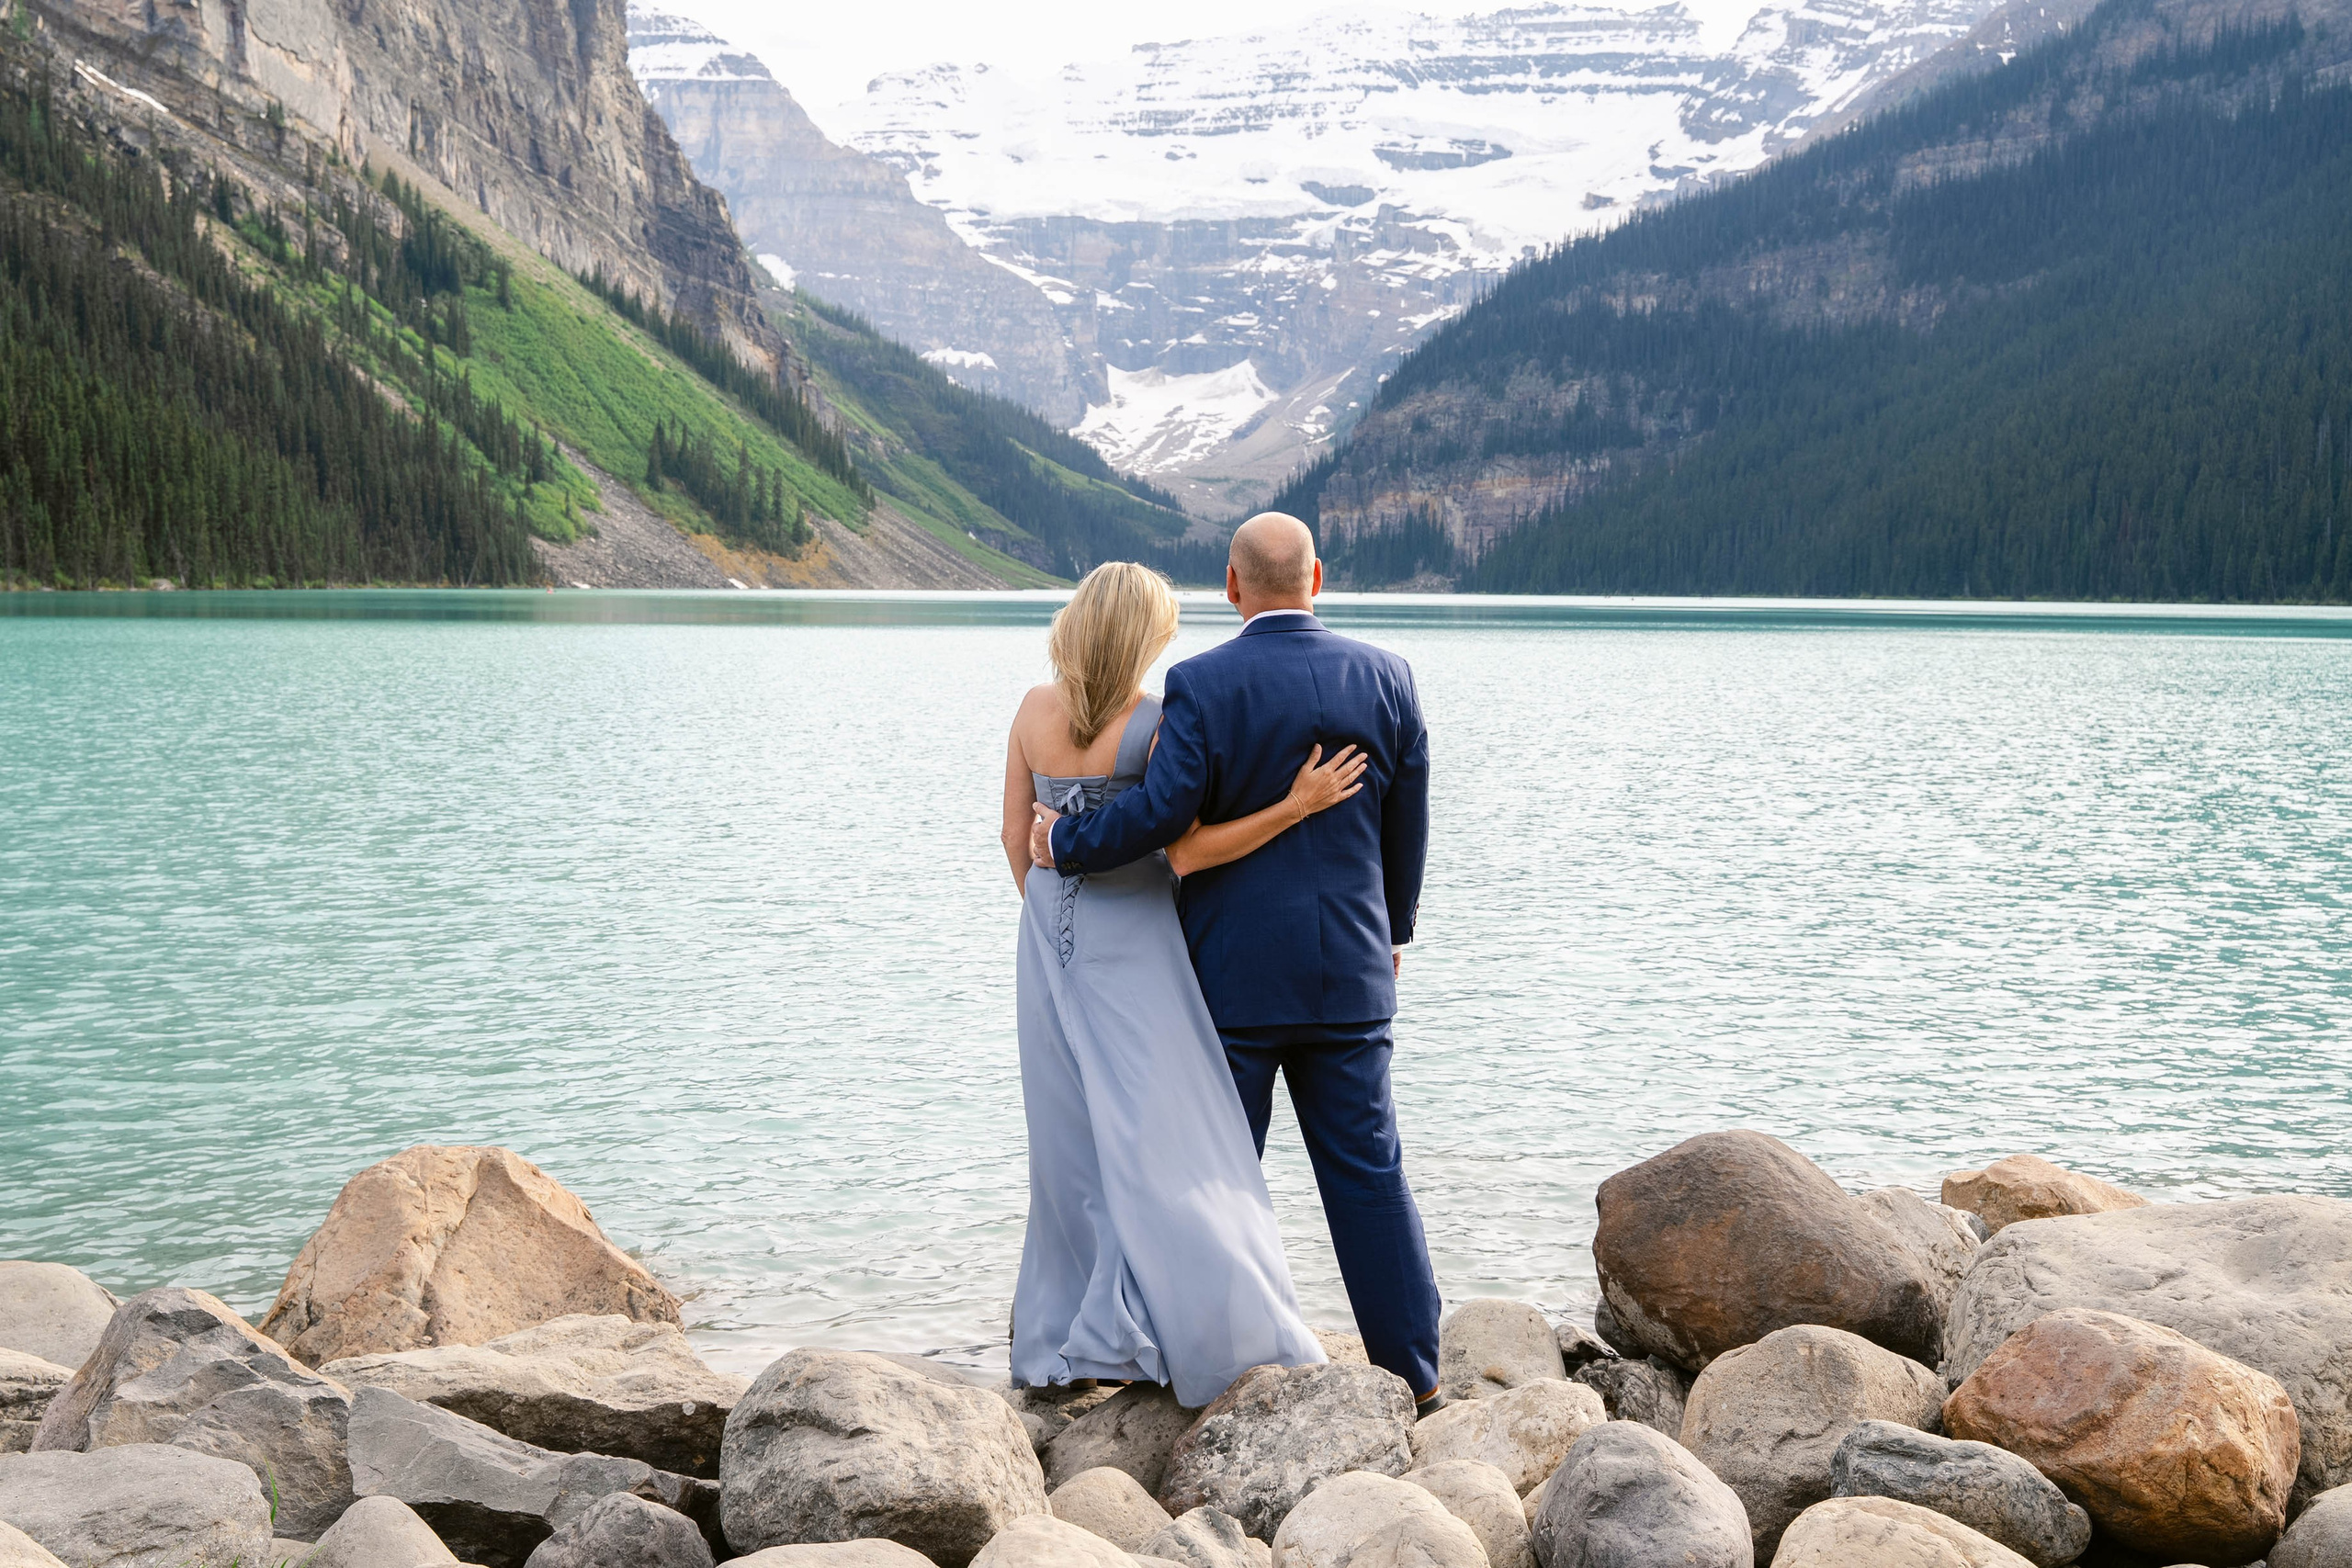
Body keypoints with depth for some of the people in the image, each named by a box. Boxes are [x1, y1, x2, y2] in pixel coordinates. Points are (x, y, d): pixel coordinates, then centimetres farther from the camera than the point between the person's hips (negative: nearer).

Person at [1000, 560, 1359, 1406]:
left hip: (1051, 937, 6)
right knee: (1161, 1140, -1)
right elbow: (1185, 853, -19)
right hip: (1130, 941, -6)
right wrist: (1296, 805, -19)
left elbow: (1016, 839, 8)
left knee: (1073, 1142, 13)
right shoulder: (1154, 724, -15)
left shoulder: (1034, 712, 2)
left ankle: (1061, 1335, 19)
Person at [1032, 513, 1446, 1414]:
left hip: (1231, 970, -3)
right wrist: (1393, 929, 22)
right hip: (1350, 969, 3)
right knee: (1368, 1172, 8)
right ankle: (1413, 1374, 10)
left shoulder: (1202, 685, -12)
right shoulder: (1385, 679, 1)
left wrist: (1064, 843, 0)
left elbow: (1162, 813, -18)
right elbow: (1408, 825, 8)